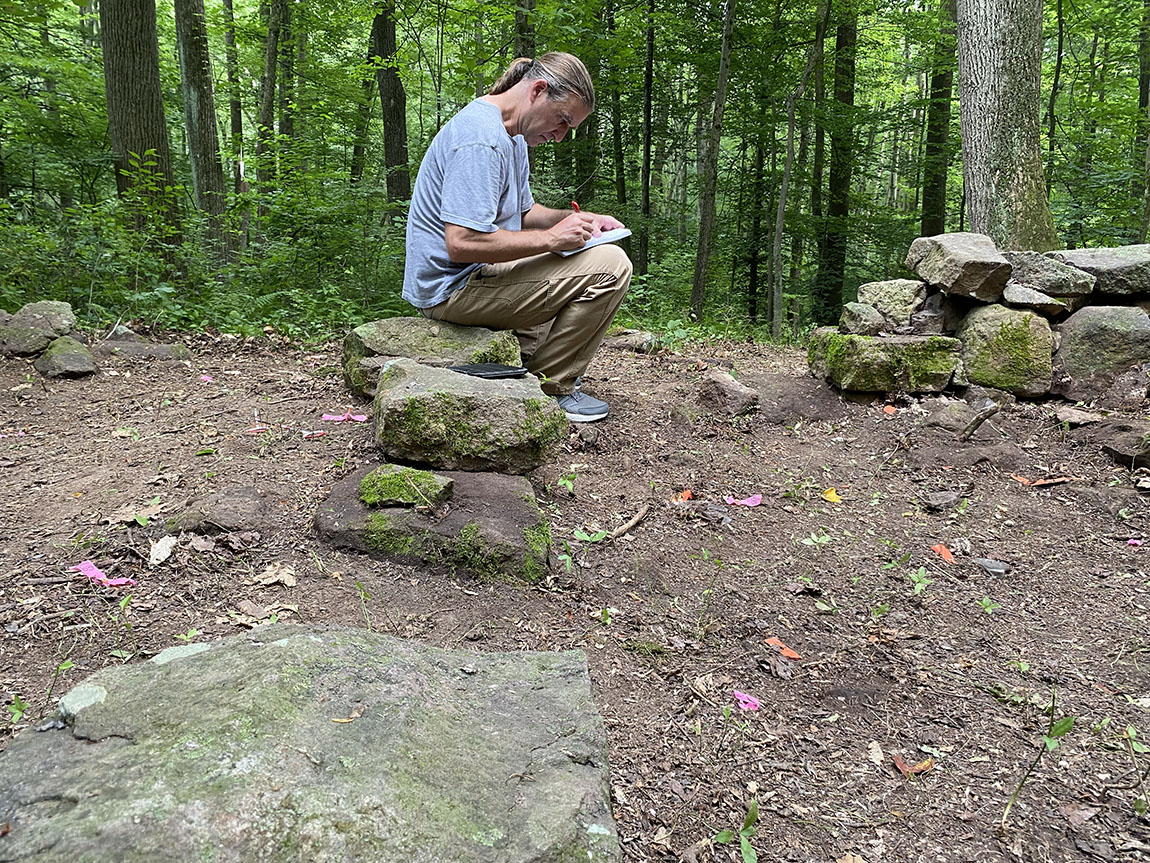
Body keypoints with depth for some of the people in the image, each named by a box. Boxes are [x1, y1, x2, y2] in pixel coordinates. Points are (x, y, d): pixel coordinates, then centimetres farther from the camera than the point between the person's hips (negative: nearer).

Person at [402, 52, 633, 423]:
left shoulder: (513, 136, 12)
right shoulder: (481, 138, -22)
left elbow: (522, 211, 22)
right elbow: (461, 243, -30)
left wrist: (578, 220, 4)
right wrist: (551, 238, -21)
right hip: (454, 286, -11)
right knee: (610, 266, -18)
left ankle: (526, 361, 15)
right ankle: (550, 387, -6)